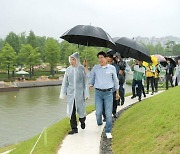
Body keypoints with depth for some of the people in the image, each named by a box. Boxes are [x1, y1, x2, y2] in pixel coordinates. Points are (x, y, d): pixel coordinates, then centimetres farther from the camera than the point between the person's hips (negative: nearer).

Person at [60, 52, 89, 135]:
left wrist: (86, 94, -3)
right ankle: (74, 128, 14)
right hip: (70, 94, 3)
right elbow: (65, 83, 9)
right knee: (71, 111, 3)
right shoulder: (68, 70, 3)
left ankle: (82, 120, 38)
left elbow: (85, 82, -2)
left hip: (79, 94, -3)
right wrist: (63, 94, 9)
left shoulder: (82, 69, -5)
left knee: (81, 109, 5)